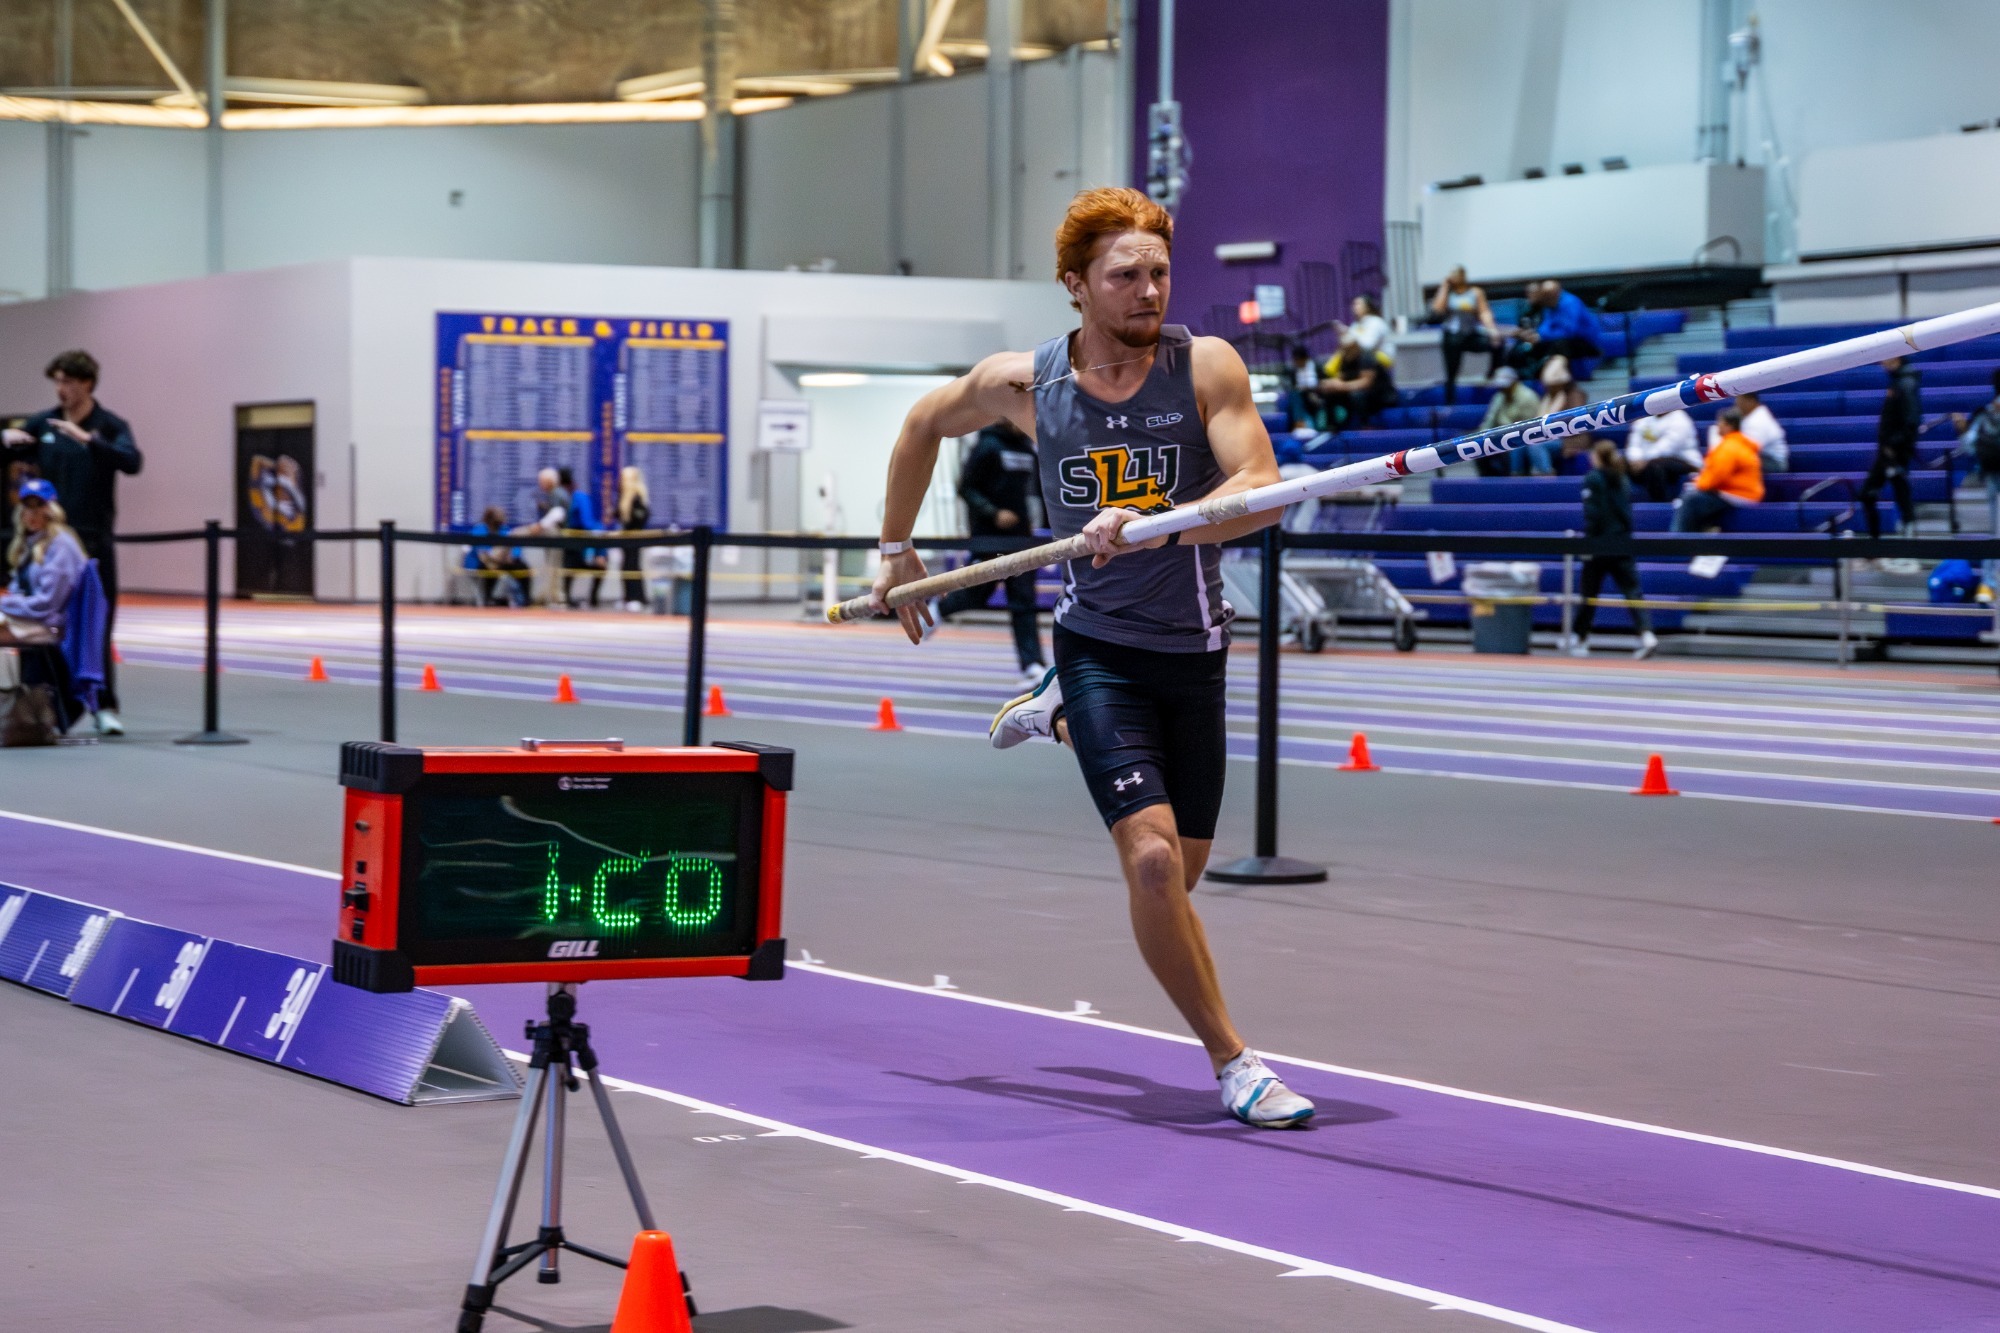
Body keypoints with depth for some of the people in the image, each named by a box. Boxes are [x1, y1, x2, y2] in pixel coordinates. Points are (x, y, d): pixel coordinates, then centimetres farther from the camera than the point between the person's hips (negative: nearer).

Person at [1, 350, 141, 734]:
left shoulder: (110, 425, -3)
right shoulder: (42, 424, 6)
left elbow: (132, 462, -20)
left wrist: (88, 439, -31)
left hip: (95, 543, -2)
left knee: (98, 626, -2)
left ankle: (105, 706, 3)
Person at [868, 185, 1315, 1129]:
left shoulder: (1206, 367, -10)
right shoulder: (1023, 383, -6)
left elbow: (1262, 492, -21)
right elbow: (924, 424, 14)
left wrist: (1152, 524, -36)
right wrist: (897, 552, 16)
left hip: (1194, 650, 2)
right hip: (1098, 643, -2)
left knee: (1179, 875, 17)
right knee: (1152, 857, -21)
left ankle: (1058, 720, 43)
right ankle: (1230, 1061, -6)